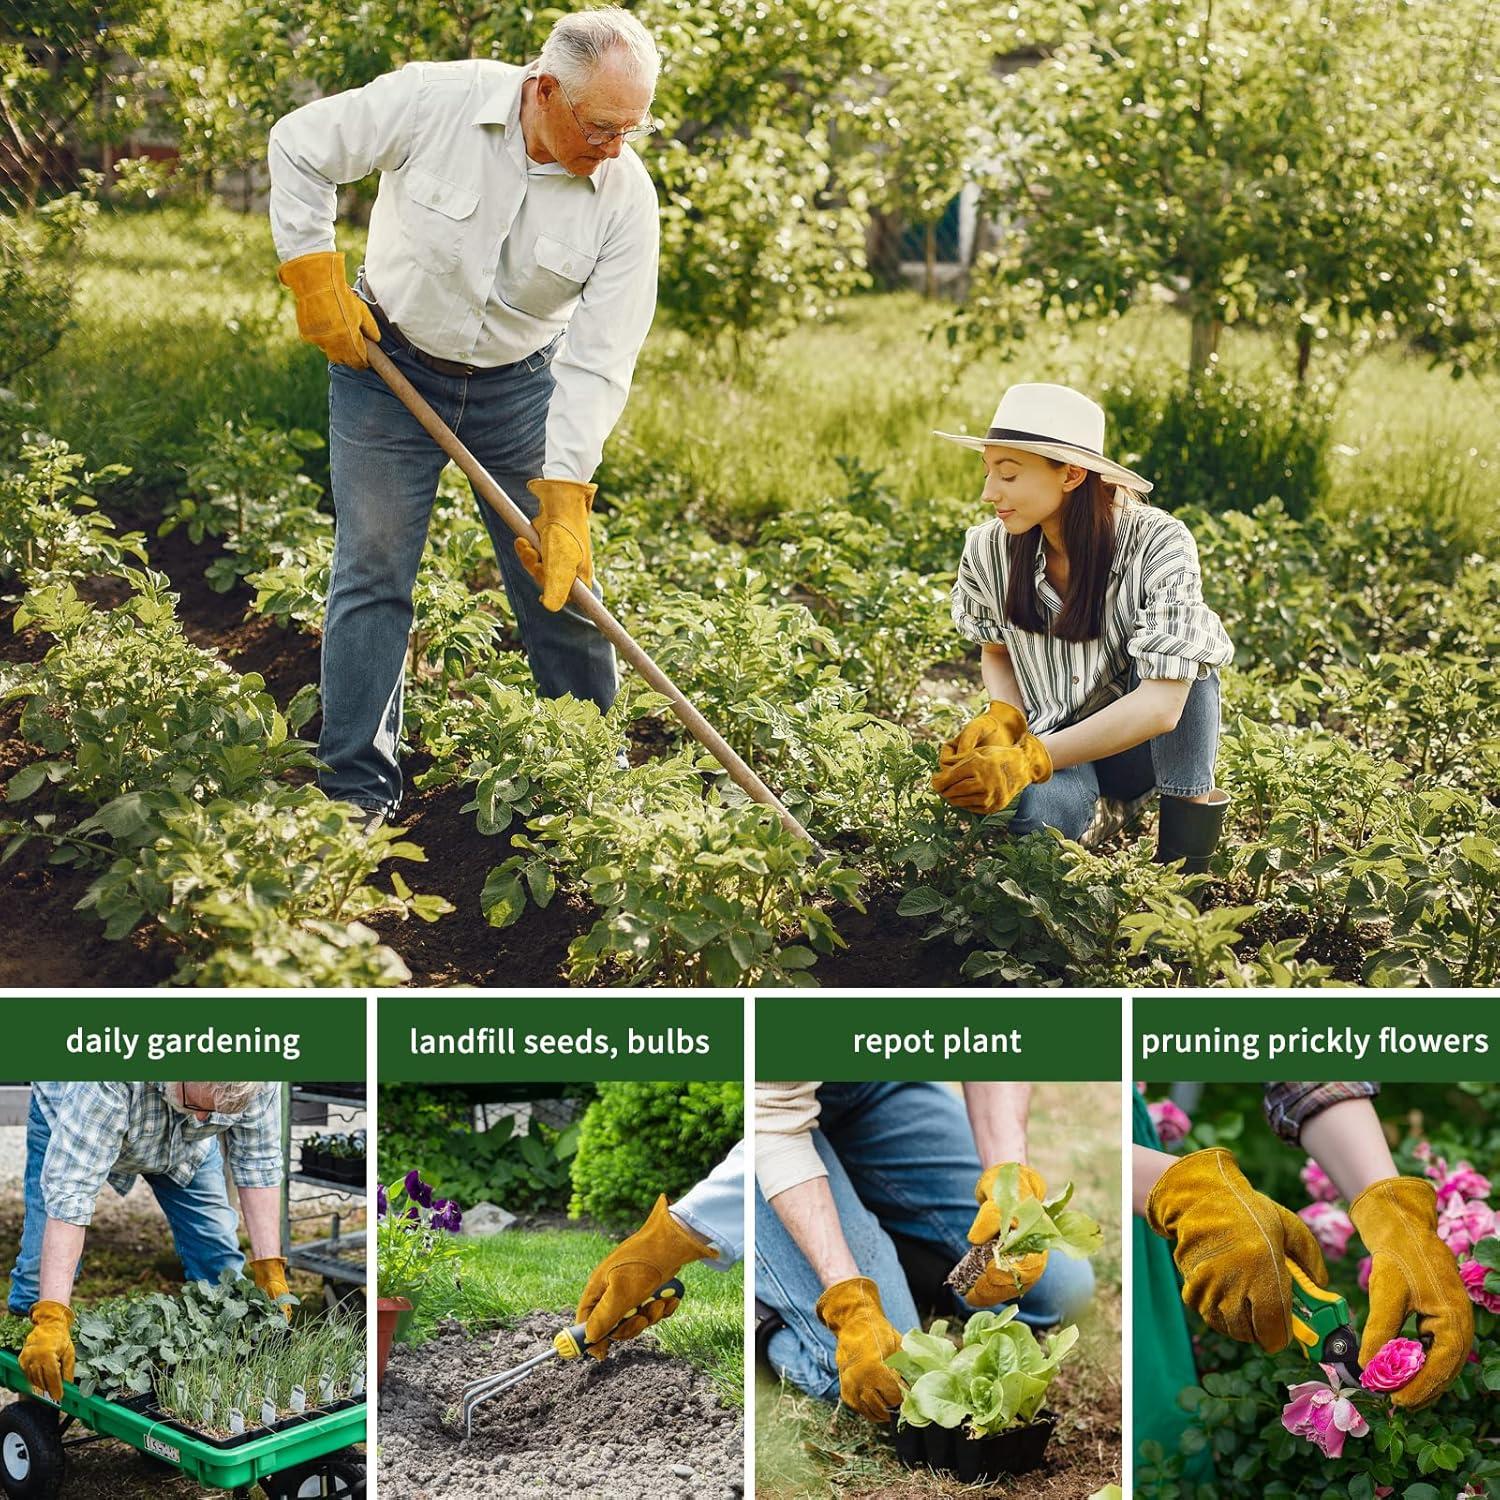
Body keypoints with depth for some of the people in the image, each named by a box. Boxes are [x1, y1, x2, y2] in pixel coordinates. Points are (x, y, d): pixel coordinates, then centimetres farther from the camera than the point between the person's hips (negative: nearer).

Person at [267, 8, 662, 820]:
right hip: (387, 362, -1)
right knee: (373, 573, 1)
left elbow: (598, 360, -18)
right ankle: (358, 794, 11)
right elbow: (299, 146, -8)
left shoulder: (625, 195, -18)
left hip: (520, 386, 2)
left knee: (561, 582, 5)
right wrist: (316, 279, -11)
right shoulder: (435, 100, -23)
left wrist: (566, 493, -23)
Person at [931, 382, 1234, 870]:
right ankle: (1102, 813, 4)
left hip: (1138, 743, -3)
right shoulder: (989, 549, -11)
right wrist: (1002, 717, -15)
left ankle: (1189, 821, -17)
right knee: (1030, 814, -33)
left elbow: (1162, 704, -30)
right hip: (1054, 742, 3)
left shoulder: (1158, 545, -22)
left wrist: (1028, 759, -39)